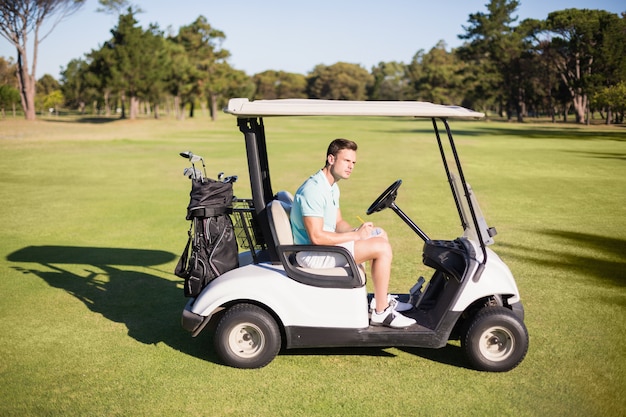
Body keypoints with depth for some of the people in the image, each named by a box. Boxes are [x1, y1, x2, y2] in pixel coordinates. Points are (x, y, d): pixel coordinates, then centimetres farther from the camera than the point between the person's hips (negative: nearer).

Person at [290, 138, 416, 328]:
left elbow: (339, 223, 16)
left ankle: (381, 299, 18)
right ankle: (381, 312, -8)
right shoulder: (313, 190, -22)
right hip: (313, 255, -11)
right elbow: (316, 237, -28)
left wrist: (357, 231, -6)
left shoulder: (332, 187, 12)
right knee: (382, 248, -18)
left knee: (380, 234, 15)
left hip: (326, 243, 11)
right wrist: (355, 235, -20)